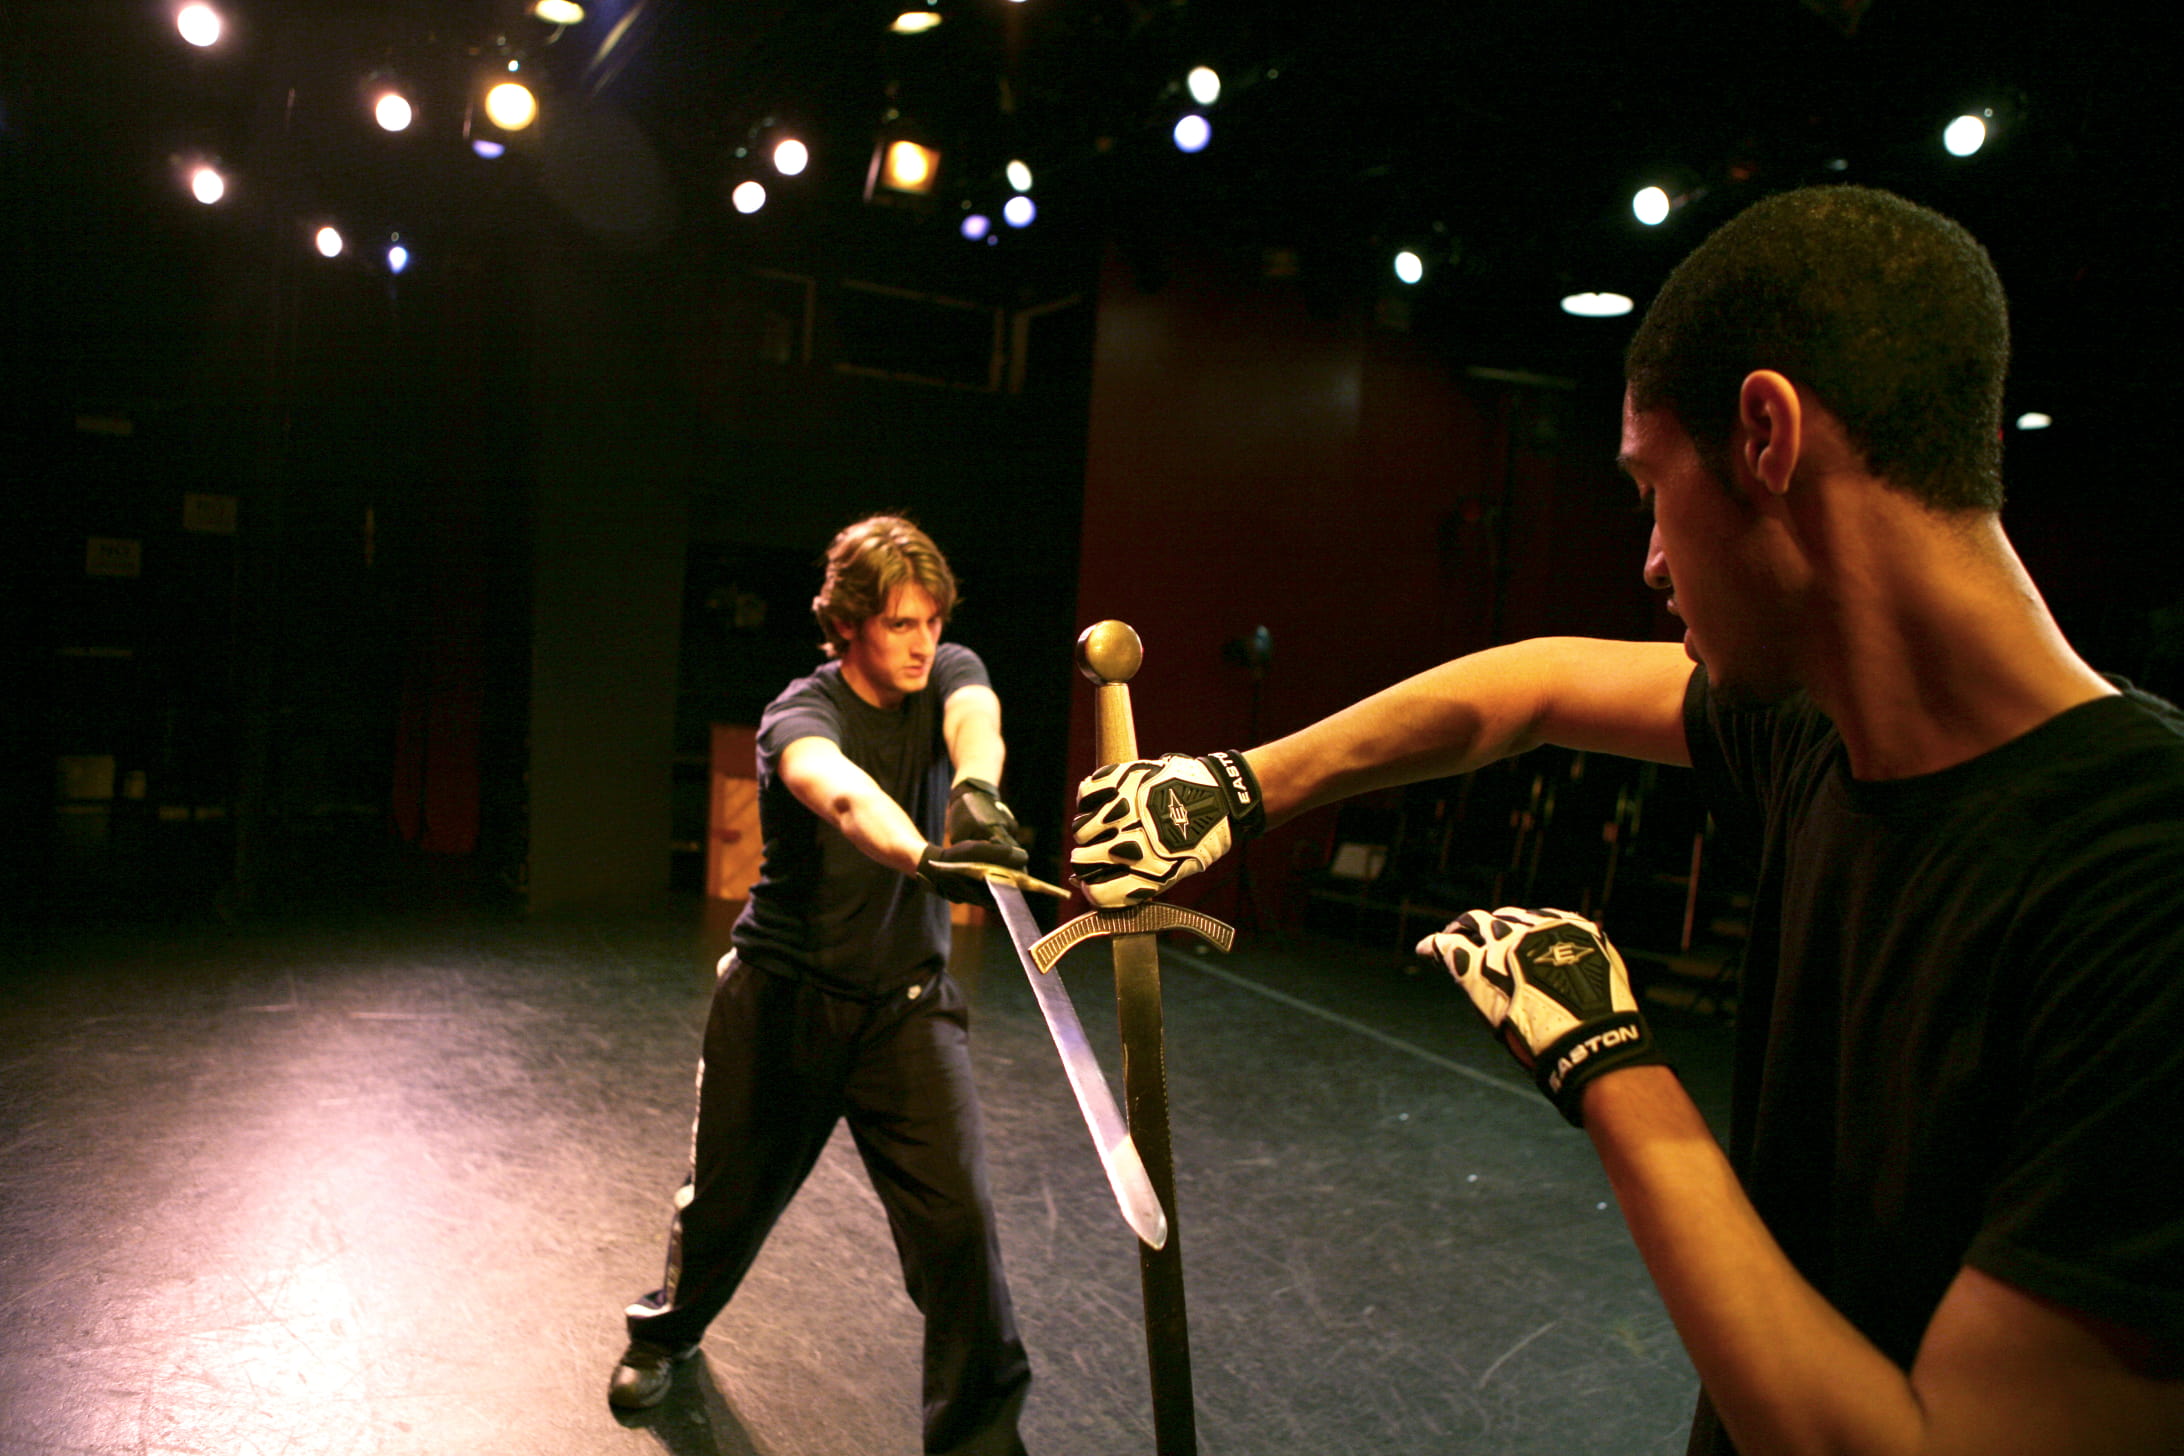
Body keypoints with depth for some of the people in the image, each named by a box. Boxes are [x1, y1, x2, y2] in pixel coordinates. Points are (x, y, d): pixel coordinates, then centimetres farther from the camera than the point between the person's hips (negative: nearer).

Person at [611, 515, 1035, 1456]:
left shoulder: (948, 676, -6)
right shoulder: (801, 714, -20)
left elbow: (973, 720, -31)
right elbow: (840, 791, -44)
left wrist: (976, 791, -55)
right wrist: (925, 857, -65)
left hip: (907, 1003, 2)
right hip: (783, 1000, -2)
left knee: (956, 1217, -10)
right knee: (730, 1197, 16)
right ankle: (668, 1331, 49)